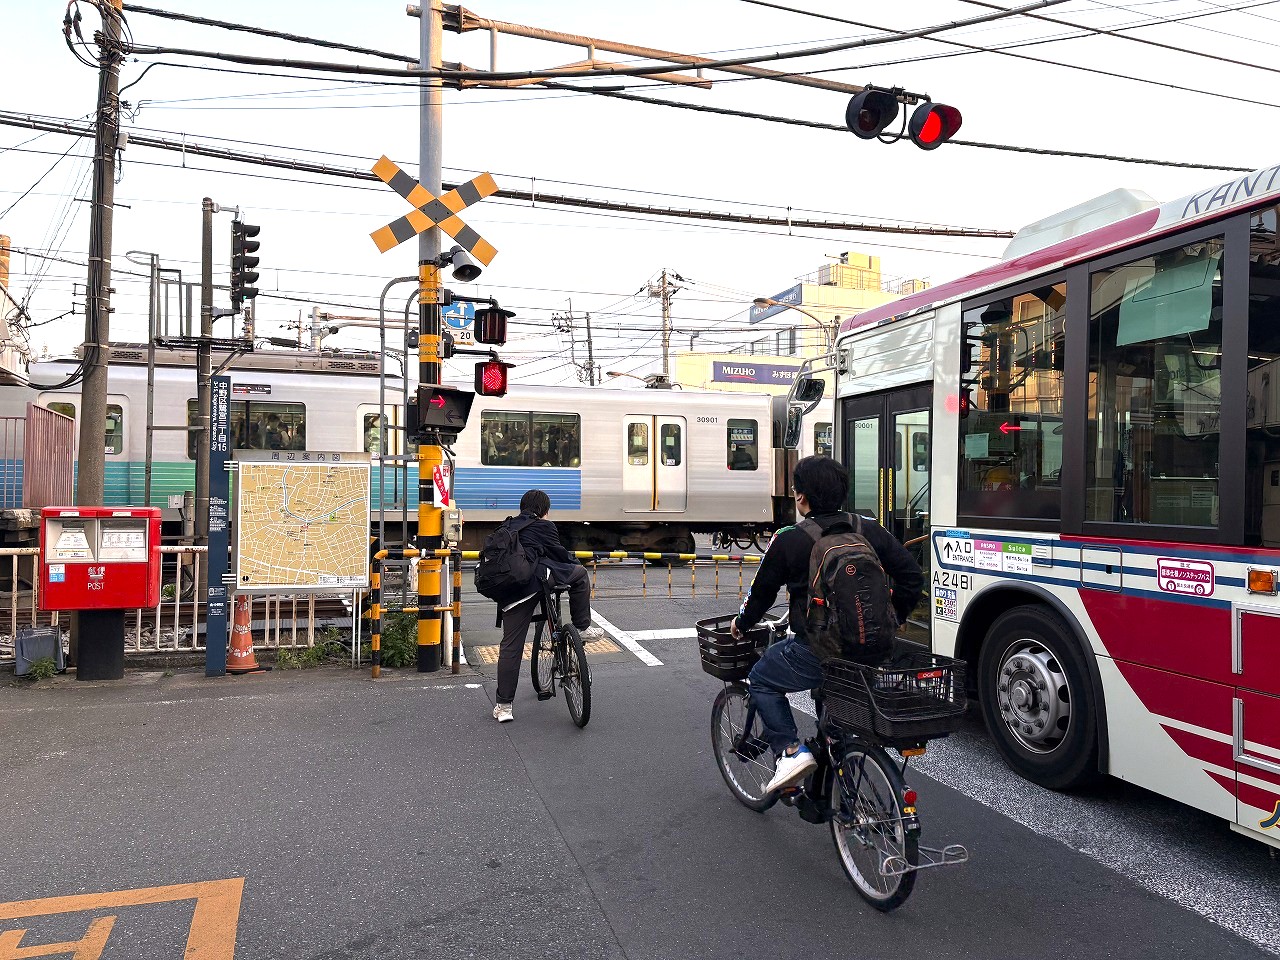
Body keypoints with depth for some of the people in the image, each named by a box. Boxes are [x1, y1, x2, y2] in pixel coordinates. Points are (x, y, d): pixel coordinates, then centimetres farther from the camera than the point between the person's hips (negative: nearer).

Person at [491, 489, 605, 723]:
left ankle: (503, 705, 9)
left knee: (510, 647, 9)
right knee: (579, 573, 14)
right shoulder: (543, 526, 8)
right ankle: (583, 627, 19)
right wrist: (576, 564, 32)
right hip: (534, 579, -6)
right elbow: (559, 553, 12)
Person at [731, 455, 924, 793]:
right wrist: (891, 621, 22)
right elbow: (912, 576, 8)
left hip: (815, 651, -5)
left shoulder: (788, 540, -6)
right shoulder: (871, 530, 5)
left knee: (762, 680, 18)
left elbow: (762, 591, 6)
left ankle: (790, 750, 3)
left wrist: (742, 624, 25)